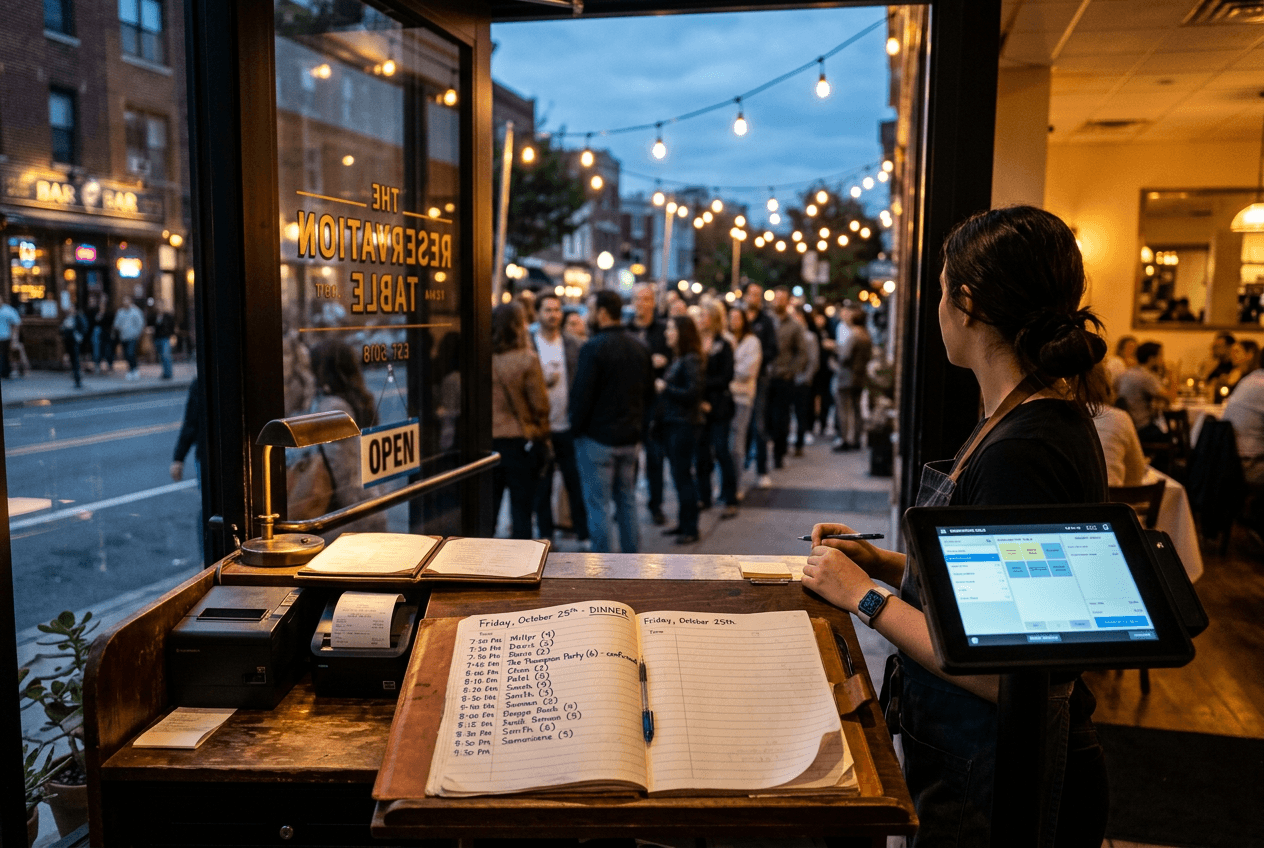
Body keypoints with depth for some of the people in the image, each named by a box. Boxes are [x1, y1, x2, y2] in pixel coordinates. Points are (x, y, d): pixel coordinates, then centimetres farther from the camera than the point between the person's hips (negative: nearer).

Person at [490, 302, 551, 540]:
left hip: (487, 440, 3)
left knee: (488, 506, 13)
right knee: (521, 507, 7)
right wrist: (542, 436, 7)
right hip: (520, 440, -3)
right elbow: (540, 405, -8)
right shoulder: (527, 359, -12)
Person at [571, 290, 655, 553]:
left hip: (597, 438, -7)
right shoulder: (640, 347, 8)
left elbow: (582, 394, -15)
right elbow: (649, 393, 15)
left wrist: (576, 430, -3)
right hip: (630, 438, 7)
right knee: (627, 499, 16)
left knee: (598, 504, 1)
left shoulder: (593, 348, -15)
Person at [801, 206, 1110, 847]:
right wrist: (884, 563, 4)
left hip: (993, 786, -9)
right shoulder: (1045, 416, 5)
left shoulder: (1021, 455, -28)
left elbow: (1003, 668, -27)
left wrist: (865, 595, -19)